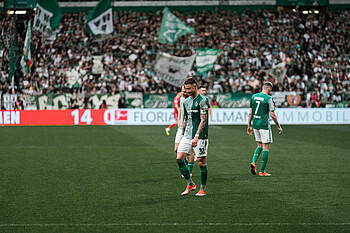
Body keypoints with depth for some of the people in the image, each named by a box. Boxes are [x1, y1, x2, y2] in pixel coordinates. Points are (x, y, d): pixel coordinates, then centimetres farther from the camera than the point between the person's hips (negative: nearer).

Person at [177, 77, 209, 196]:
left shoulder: (202, 100, -10)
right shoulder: (186, 101, 13)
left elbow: (203, 120, -15)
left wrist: (197, 136, -22)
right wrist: (182, 135, 20)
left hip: (200, 136, -7)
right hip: (187, 135, 7)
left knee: (201, 162, -2)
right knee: (179, 159, -2)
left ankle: (203, 189, 9)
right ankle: (190, 184, 11)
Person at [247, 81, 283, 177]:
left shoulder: (254, 96, 6)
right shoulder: (268, 98, -11)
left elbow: (250, 113, 9)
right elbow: (272, 115, -11)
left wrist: (249, 126, 16)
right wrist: (279, 126, -1)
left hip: (255, 125, 6)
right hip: (264, 126, -6)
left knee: (260, 145, 21)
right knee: (266, 148, 2)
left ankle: (254, 162, -2)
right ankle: (262, 171, 2)